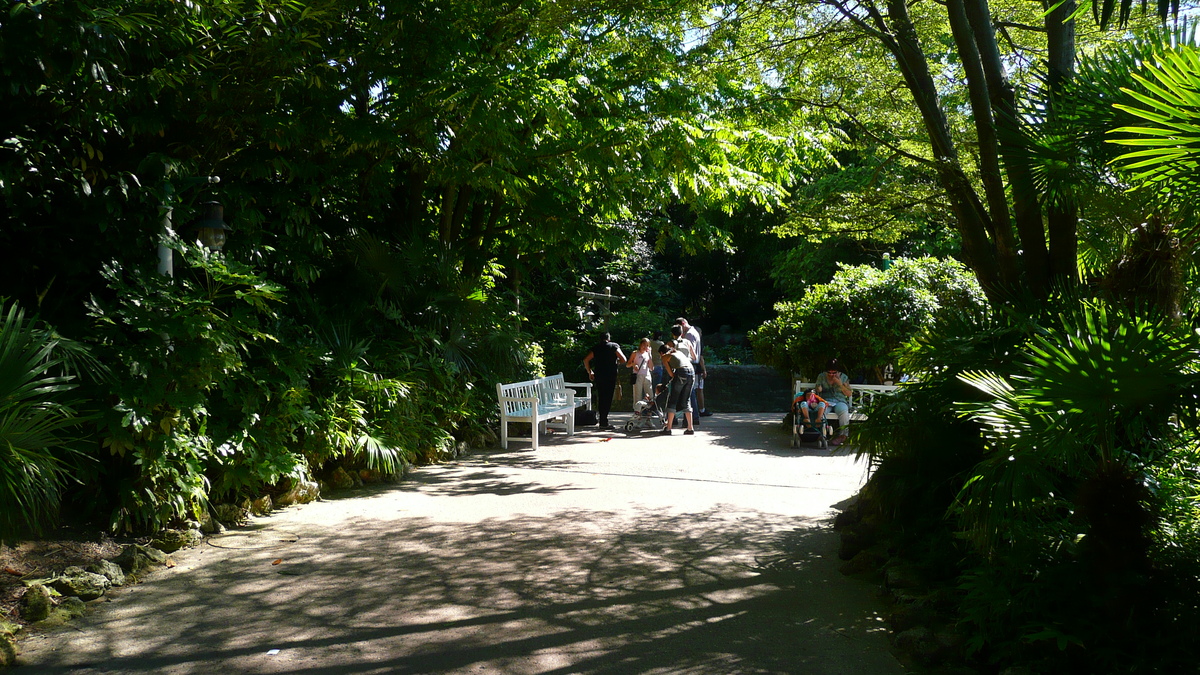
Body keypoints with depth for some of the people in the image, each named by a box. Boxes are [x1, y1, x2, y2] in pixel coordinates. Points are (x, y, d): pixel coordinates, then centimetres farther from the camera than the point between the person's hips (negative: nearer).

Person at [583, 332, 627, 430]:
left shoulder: (596, 348, 12)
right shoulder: (614, 346, 3)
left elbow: (586, 360, 7)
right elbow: (623, 360, -5)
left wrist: (589, 372, 16)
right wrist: (617, 363, 15)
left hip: (598, 375, 4)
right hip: (610, 375, -4)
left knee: (600, 397, 13)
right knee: (608, 397, -2)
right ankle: (603, 422, -6)